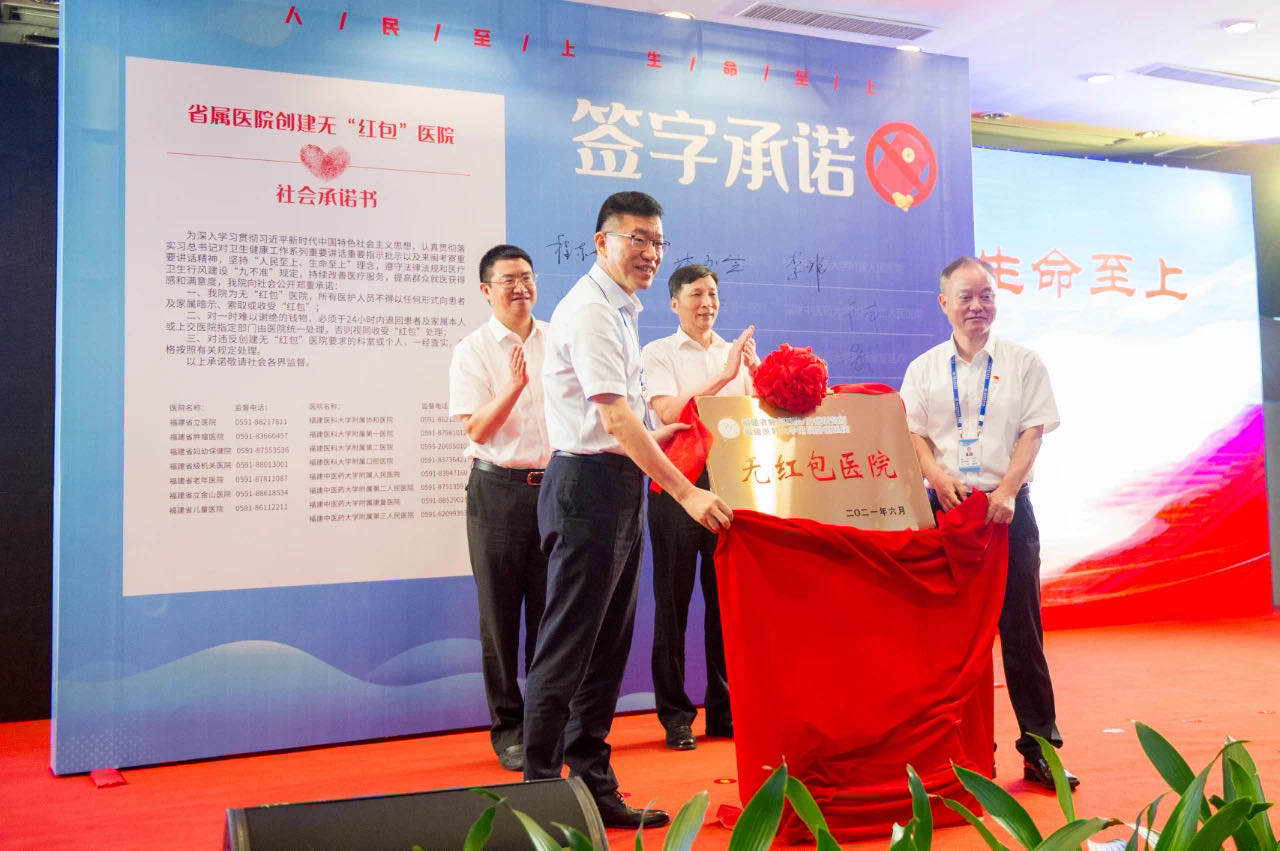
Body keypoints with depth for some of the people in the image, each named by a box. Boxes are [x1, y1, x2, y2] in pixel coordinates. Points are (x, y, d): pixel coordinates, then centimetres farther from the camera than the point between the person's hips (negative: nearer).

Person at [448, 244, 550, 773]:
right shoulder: (472, 350, 0)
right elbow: (477, 430, -8)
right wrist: (513, 387, -22)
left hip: (556, 486, 3)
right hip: (499, 491, -2)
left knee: (551, 611, 6)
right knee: (500, 615, 3)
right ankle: (508, 727, 15)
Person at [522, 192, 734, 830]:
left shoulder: (618, 310, 18)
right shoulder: (590, 310, -14)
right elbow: (616, 418, -22)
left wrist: (647, 439, 32)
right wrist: (686, 492, -24)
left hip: (617, 486, 10)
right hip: (588, 488, -10)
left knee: (607, 648, 13)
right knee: (567, 648, -3)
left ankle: (593, 788, 23)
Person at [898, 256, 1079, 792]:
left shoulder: (1022, 363, 8)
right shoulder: (924, 369, 11)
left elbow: (1033, 430, 0)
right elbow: (911, 432, 6)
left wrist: (1006, 491, -14)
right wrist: (938, 475, -14)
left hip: (1008, 506, -1)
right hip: (947, 506, 1)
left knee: (1020, 626, -1)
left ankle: (1039, 747, 7)